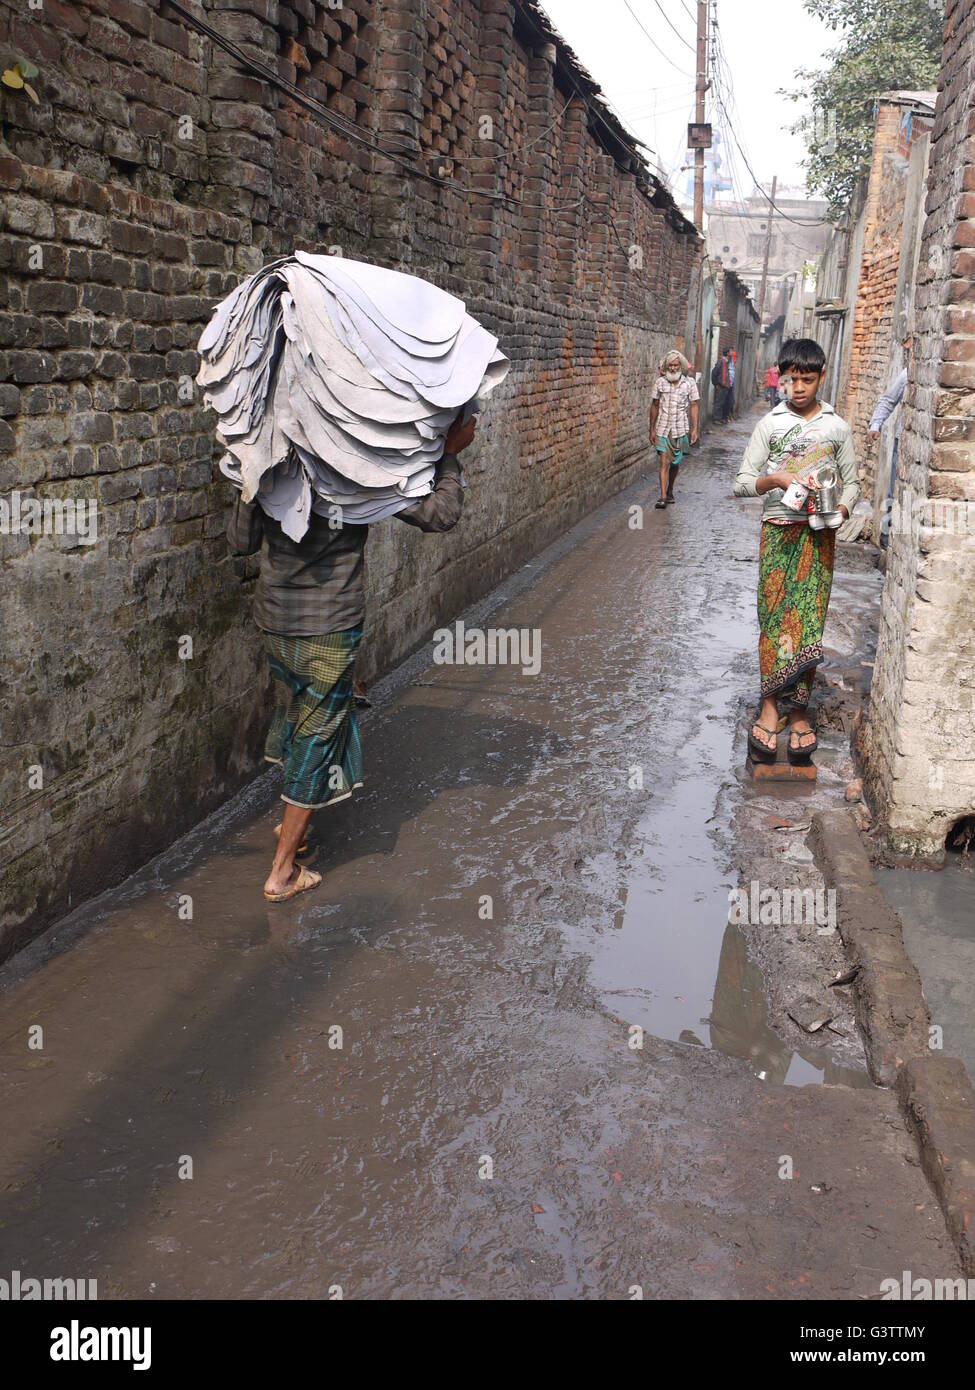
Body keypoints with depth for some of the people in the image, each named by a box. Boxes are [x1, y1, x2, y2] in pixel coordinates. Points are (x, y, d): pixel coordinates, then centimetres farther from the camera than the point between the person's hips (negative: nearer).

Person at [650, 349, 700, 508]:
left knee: (675, 462, 13)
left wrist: (694, 429, -7)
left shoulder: (689, 382, 0)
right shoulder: (660, 382, 0)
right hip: (663, 429, -1)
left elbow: (694, 406, 1)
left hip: (681, 429, 1)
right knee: (664, 462, -10)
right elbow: (654, 406, 7)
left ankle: (670, 491, 33)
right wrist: (652, 429, 6)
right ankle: (663, 497, -15)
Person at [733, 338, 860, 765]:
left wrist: (841, 510, -9)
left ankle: (797, 709, 4)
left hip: (819, 533, 1)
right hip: (778, 531, -1)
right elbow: (742, 482, -1)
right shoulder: (769, 424, 2)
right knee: (774, 616, -4)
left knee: (809, 620, -2)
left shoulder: (837, 427, 6)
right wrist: (774, 480, -20)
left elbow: (852, 481, 12)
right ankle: (771, 706, 1)